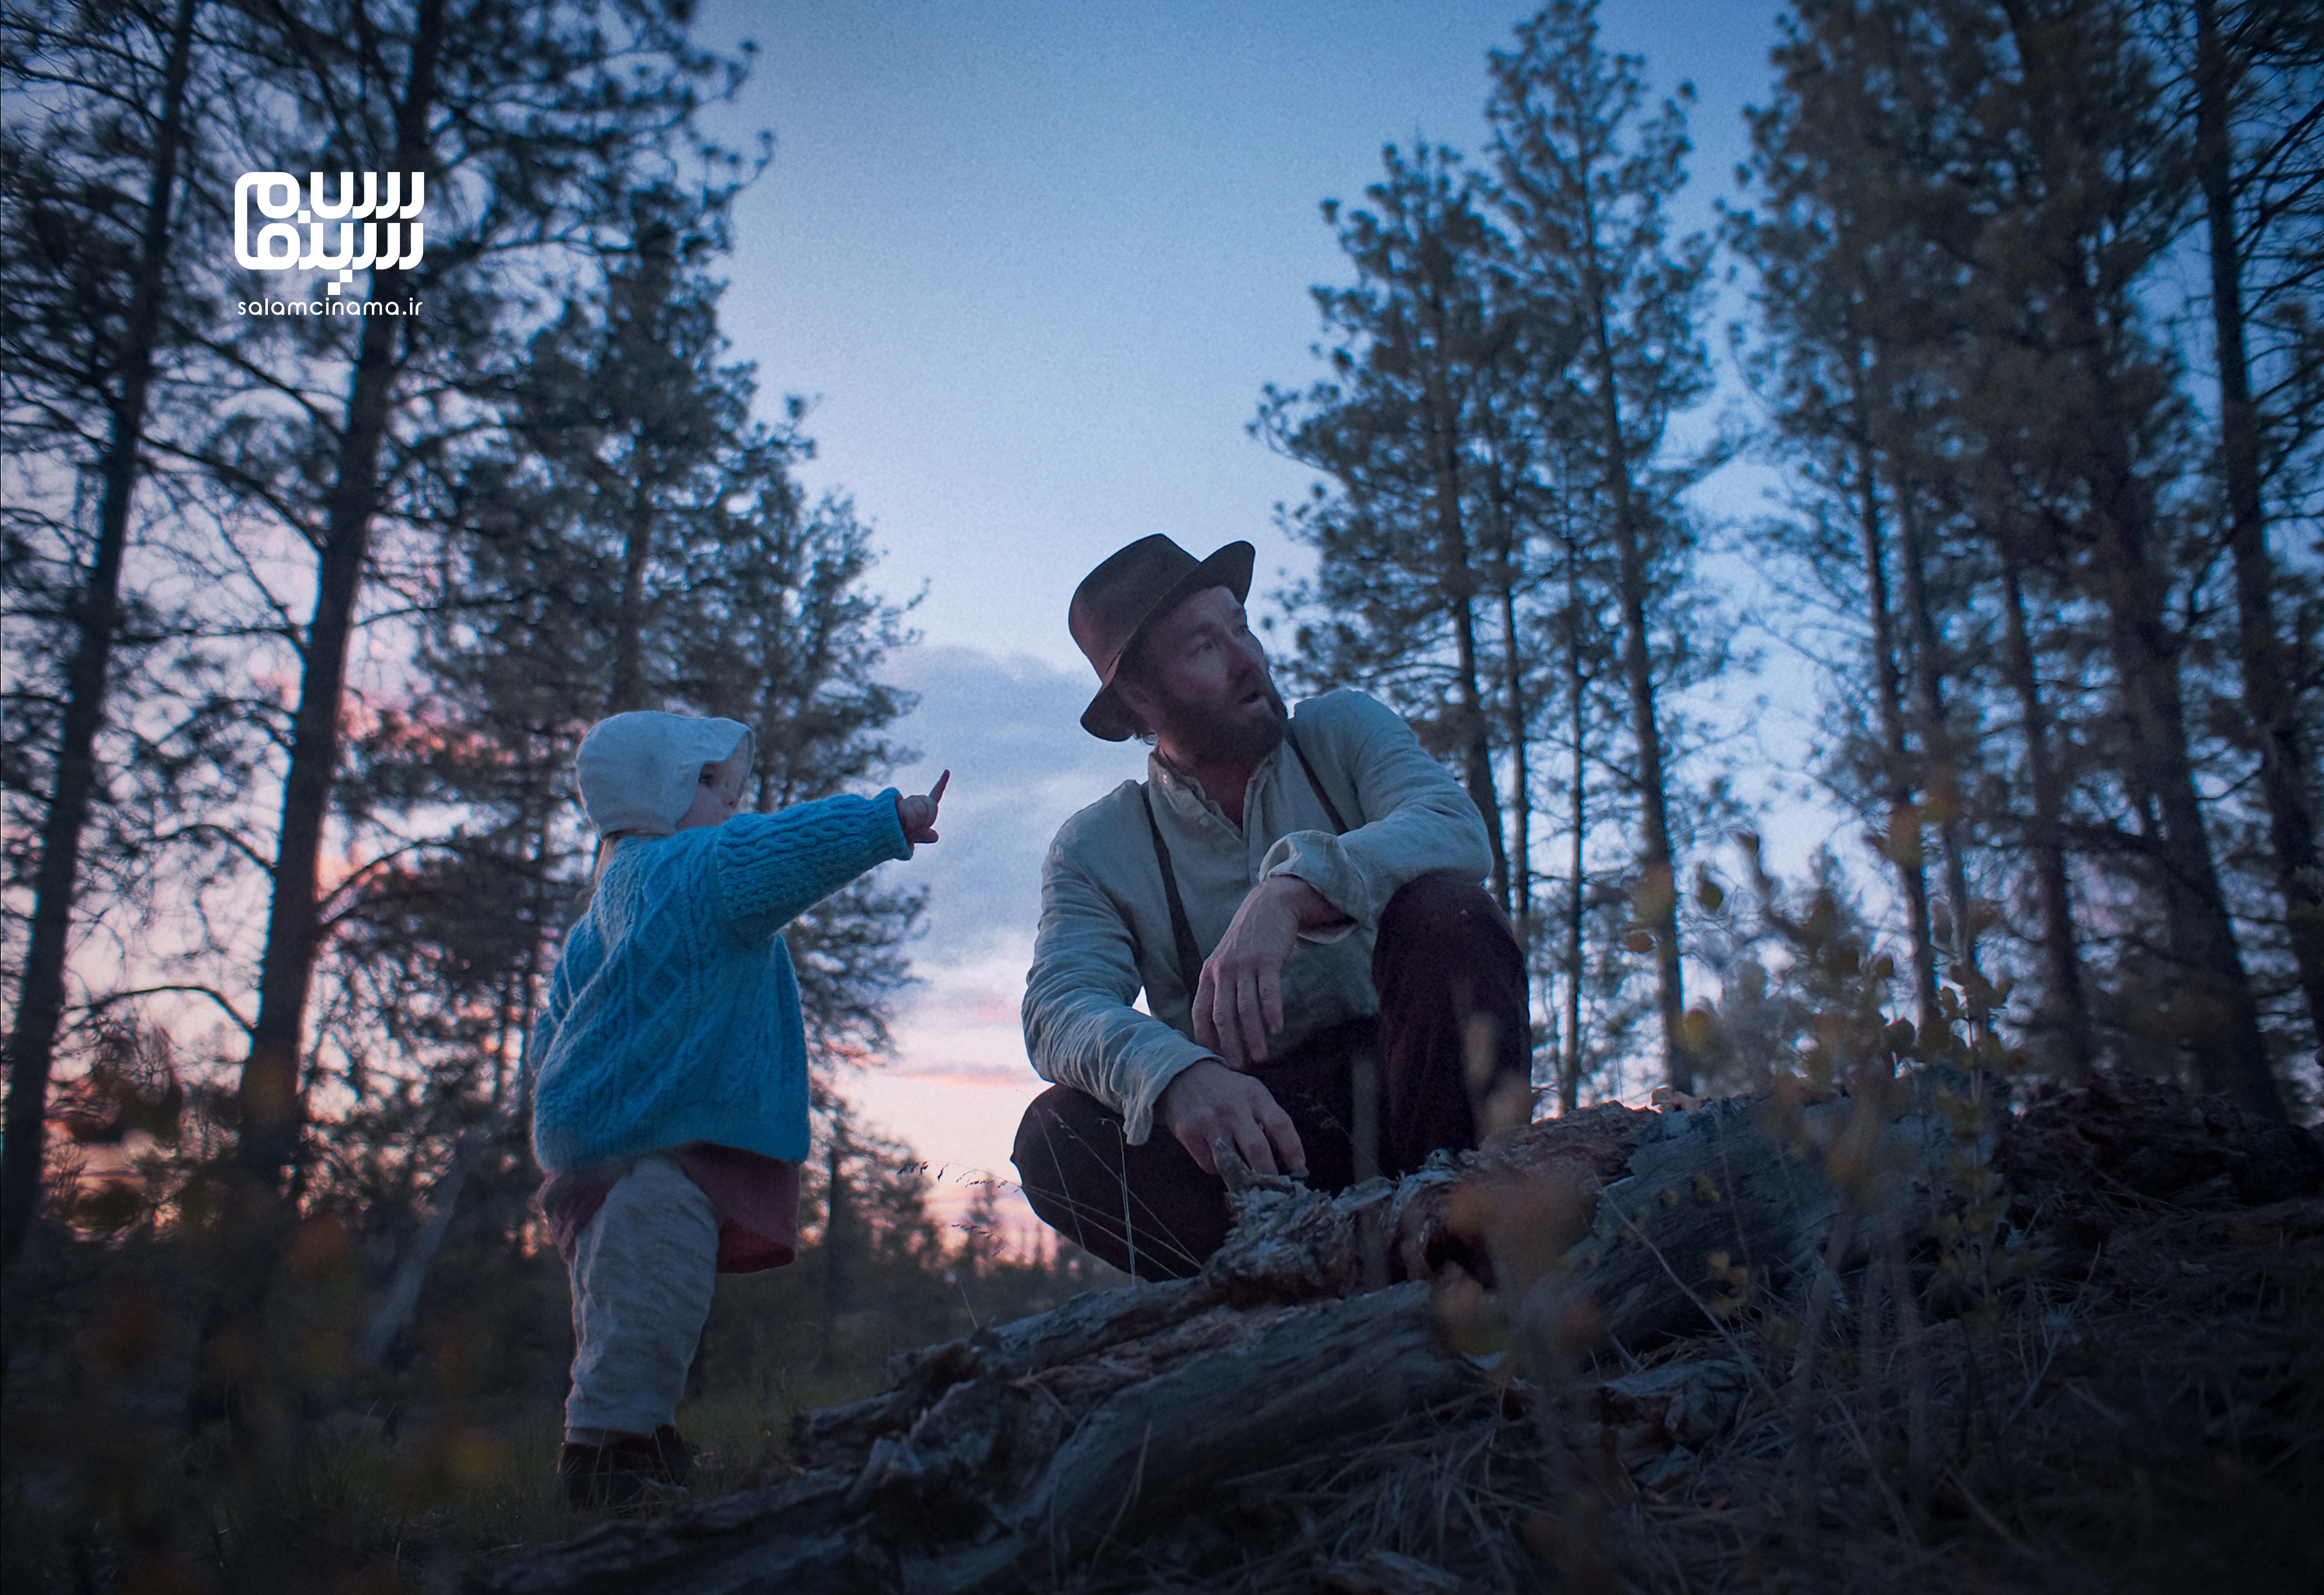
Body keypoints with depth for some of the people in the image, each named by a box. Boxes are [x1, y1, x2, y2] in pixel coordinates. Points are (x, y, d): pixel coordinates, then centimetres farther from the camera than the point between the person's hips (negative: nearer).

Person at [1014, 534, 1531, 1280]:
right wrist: (1177, 1072, -39)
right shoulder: (1095, 851, 1)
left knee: (1443, 909, -27)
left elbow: (1457, 829, -18)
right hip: (1257, 1123, 0)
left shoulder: (1344, 730, 3)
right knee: (1057, 1133, -25)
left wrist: (1293, 890, -38)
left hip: (1399, 1084, 0)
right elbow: (1061, 1009, -15)